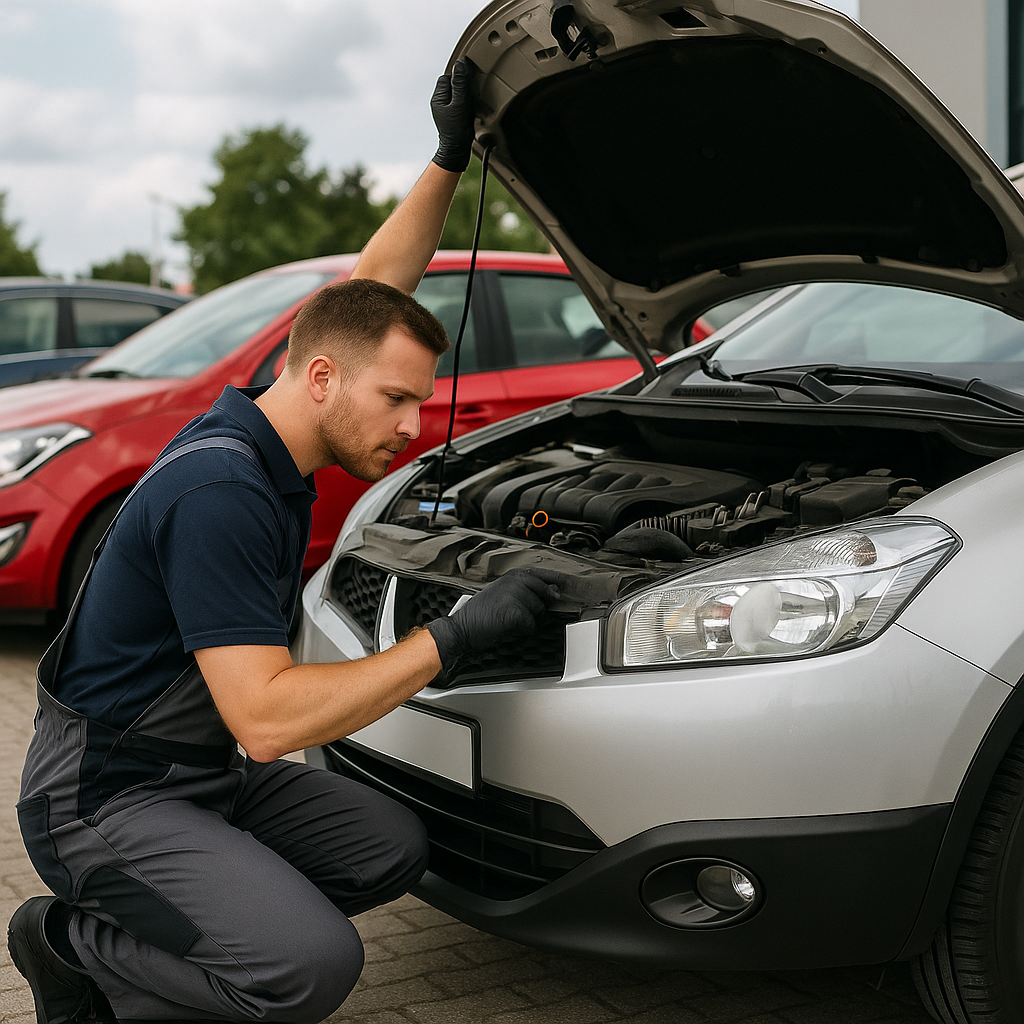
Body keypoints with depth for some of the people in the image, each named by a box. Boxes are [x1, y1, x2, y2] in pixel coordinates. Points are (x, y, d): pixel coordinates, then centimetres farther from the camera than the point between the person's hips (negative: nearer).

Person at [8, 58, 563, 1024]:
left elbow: (366, 294, 16)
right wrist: (451, 636, -29)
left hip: (208, 772, 10)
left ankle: (144, 940, 11)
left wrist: (448, 160, 11)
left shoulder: (261, 426, 2)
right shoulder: (221, 493, -28)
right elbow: (266, 717, -32)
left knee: (392, 848, 4)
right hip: (102, 797, -10)